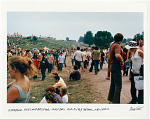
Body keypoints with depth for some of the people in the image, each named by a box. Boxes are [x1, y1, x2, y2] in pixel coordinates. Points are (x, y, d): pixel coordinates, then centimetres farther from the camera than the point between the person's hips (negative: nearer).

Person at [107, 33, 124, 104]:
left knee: (113, 84, 17)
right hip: (116, 67, -10)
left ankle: (111, 100, 25)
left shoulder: (112, 45, 13)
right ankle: (116, 102, -2)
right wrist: (121, 60, -17)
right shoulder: (117, 45, -16)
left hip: (113, 66, 10)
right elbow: (117, 55, -35)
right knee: (118, 86, -5)